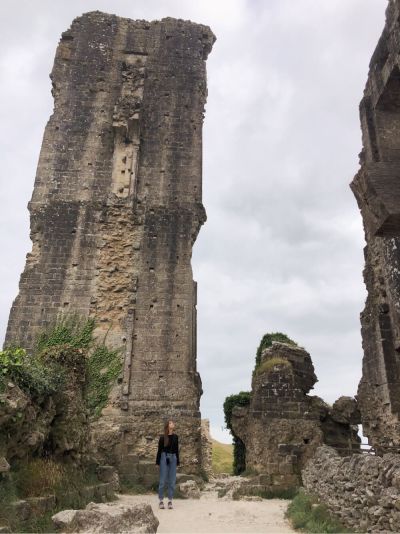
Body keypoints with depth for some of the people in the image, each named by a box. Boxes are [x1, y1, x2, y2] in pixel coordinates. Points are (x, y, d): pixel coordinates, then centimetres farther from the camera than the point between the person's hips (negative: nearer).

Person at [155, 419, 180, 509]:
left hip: (173, 458, 3)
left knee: (172, 481, 4)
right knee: (162, 480, 0)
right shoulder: (162, 437, -2)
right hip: (164, 458, -3)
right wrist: (158, 462, -4)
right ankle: (161, 501, 9)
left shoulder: (175, 437, 8)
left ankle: (170, 501, 11)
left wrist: (177, 461, 11)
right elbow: (159, 450, 0)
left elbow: (177, 450, 12)